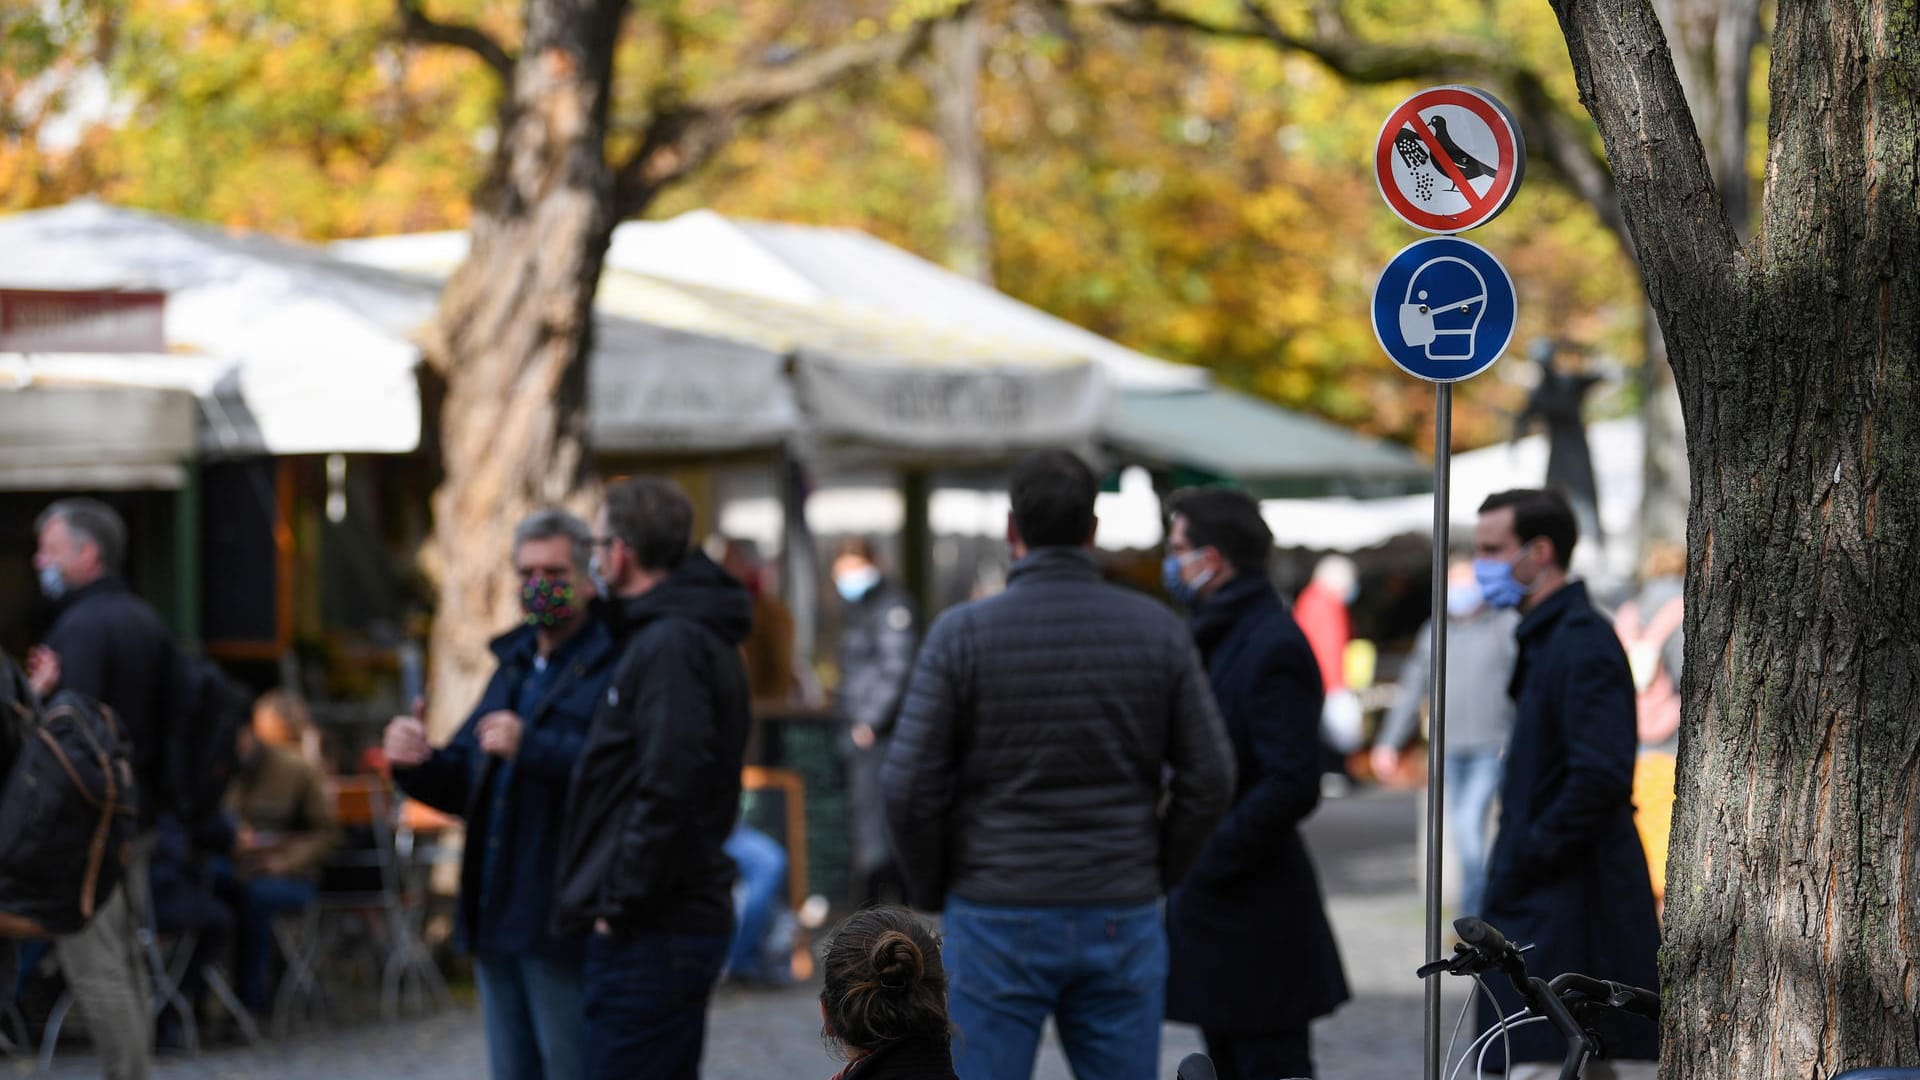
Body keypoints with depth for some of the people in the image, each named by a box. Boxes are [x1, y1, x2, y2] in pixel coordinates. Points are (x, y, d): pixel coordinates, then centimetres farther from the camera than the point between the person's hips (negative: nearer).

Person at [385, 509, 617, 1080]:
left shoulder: (615, 665, -10)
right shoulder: (514, 665, 20)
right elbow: (465, 786, 21)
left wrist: (531, 748, -30)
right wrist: (418, 764, 1)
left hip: (564, 926, -9)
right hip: (499, 922, 9)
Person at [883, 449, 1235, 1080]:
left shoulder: (962, 635, -7)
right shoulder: (1157, 631, 0)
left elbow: (910, 787, -10)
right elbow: (1209, 780, -1)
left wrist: (931, 893, 6)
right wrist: (1156, 876, 13)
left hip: (997, 924, -2)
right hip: (1121, 923, 2)